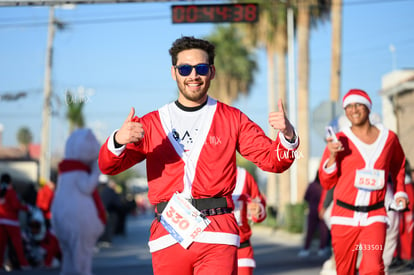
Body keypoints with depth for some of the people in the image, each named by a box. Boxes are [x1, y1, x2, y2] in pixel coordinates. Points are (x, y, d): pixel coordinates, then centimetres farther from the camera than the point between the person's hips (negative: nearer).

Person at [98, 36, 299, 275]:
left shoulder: (232, 119, 11)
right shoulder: (151, 124, 12)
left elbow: (273, 159, 6)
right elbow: (109, 166, 3)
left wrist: (287, 136, -17)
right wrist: (118, 141, -21)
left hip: (216, 237, -2)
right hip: (168, 236, 2)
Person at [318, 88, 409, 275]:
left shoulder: (389, 138, 5)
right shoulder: (340, 141, 0)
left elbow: (398, 166, 26)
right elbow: (326, 183, 1)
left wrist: (399, 192, 15)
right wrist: (332, 156, -13)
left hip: (375, 216, 0)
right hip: (344, 217, 0)